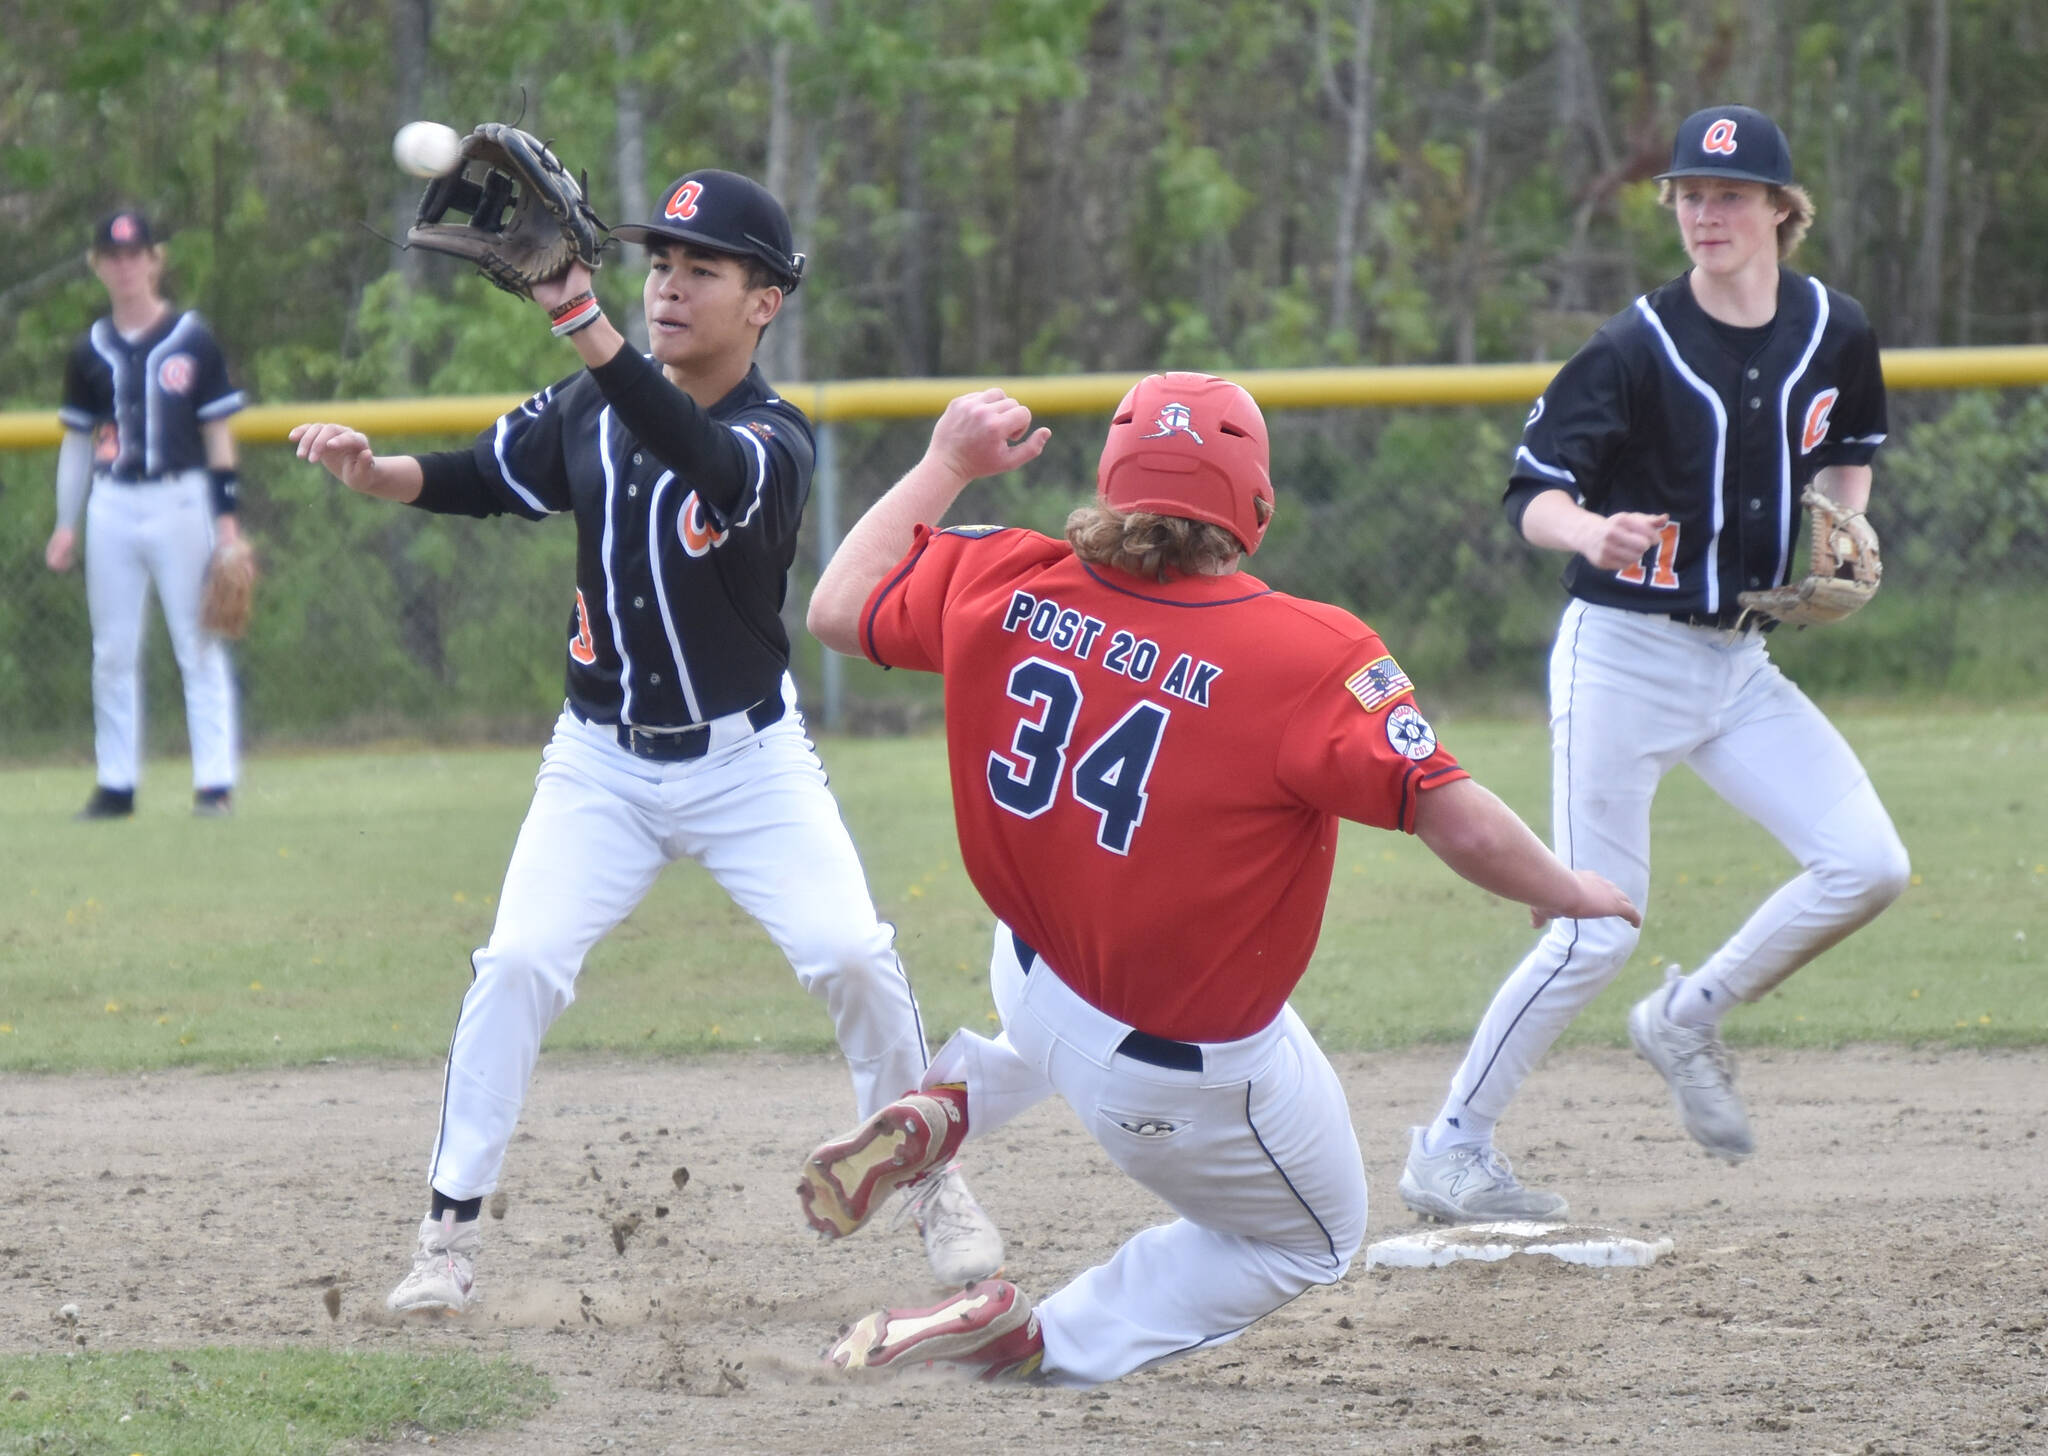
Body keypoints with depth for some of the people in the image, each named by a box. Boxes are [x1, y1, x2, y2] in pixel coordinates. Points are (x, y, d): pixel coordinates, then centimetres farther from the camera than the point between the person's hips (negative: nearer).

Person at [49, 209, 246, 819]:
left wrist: (226, 517, -4)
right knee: (112, 653, 5)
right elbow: (77, 440, 14)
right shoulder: (91, 352, 9)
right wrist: (66, 523, 8)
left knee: (200, 647, -4)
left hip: (180, 500, -4)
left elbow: (219, 432, 1)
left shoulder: (192, 341, 0)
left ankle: (215, 781, -3)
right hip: (112, 507, 4)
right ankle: (116, 785, 11)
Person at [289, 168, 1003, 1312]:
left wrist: (581, 320, -52)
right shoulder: (589, 411, -2)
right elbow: (474, 480, 3)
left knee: (850, 955, -14)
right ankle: (452, 1228, -5)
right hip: (604, 761, 3)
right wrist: (367, 469, -20)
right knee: (519, 964, -13)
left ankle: (930, 1179, 10)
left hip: (750, 759, -3)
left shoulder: (777, 440, -18)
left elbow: (696, 456, -39)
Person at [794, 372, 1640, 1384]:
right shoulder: (1310, 656, -26)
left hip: (1034, 984, 5)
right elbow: (1462, 825, -27)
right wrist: (1565, 891, -7)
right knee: (1312, 1237, 24)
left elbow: (837, 608, 6)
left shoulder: (1003, 585, -12)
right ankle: (1049, 1342, 8)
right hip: (1192, 1073, -5)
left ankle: (952, 1104, 19)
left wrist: (947, 466, 17)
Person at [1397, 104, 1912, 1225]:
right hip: (1622, 657, -5)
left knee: (1867, 867, -8)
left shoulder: (1833, 333, 1)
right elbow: (1532, 492, -14)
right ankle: (1448, 1152, 5)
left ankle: (1688, 1021, 12)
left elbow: (1850, 450, 20)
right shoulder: (1637, 349, -14)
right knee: (1597, 933, -8)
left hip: (1742, 661, 5)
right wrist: (1592, 532, -36)